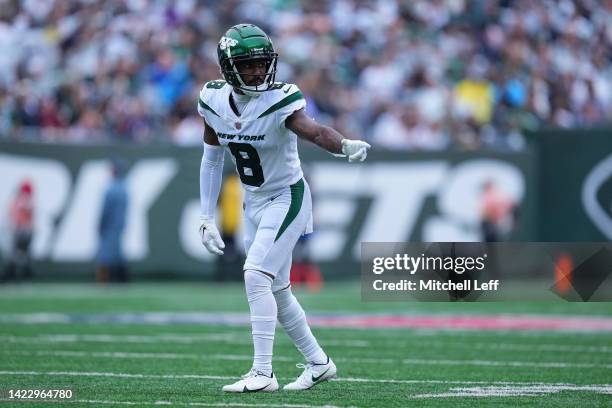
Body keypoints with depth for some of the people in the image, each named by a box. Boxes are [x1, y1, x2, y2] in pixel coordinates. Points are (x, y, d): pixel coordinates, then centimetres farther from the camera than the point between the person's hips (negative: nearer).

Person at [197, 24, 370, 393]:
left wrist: (345, 145, -63)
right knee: (275, 289, 13)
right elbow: (212, 160, 7)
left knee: (256, 275, -20)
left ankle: (263, 372, -15)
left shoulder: (280, 100, -22)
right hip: (254, 202, 7)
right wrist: (207, 218, 8)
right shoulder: (214, 101, -6)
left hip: (286, 198, -7)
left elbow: (314, 131, -41)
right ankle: (318, 362, 30)